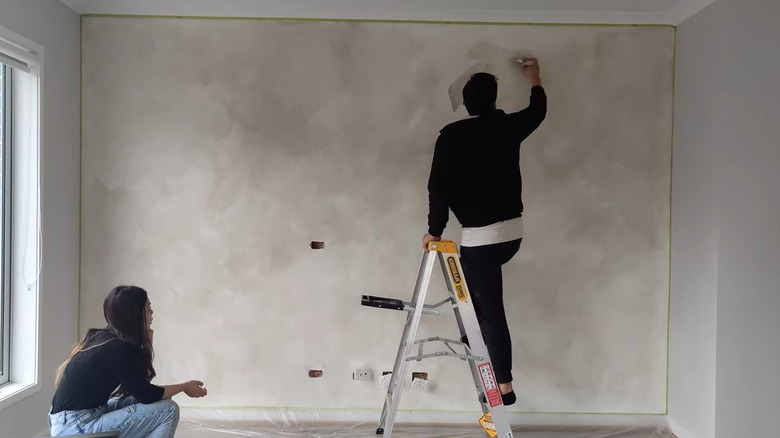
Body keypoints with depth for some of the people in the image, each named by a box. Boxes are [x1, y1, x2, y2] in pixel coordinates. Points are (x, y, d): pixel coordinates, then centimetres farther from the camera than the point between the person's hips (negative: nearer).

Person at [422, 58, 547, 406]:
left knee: (491, 311, 0)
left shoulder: (451, 136, -8)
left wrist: (435, 230, -1)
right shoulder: (508, 127, 4)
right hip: (513, 232, 6)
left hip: (480, 237, -6)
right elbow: (538, 111, 26)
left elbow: (439, 187, -12)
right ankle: (476, 338, 36)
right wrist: (534, 78, 43)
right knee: (476, 285, 33)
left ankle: (505, 387, 6)